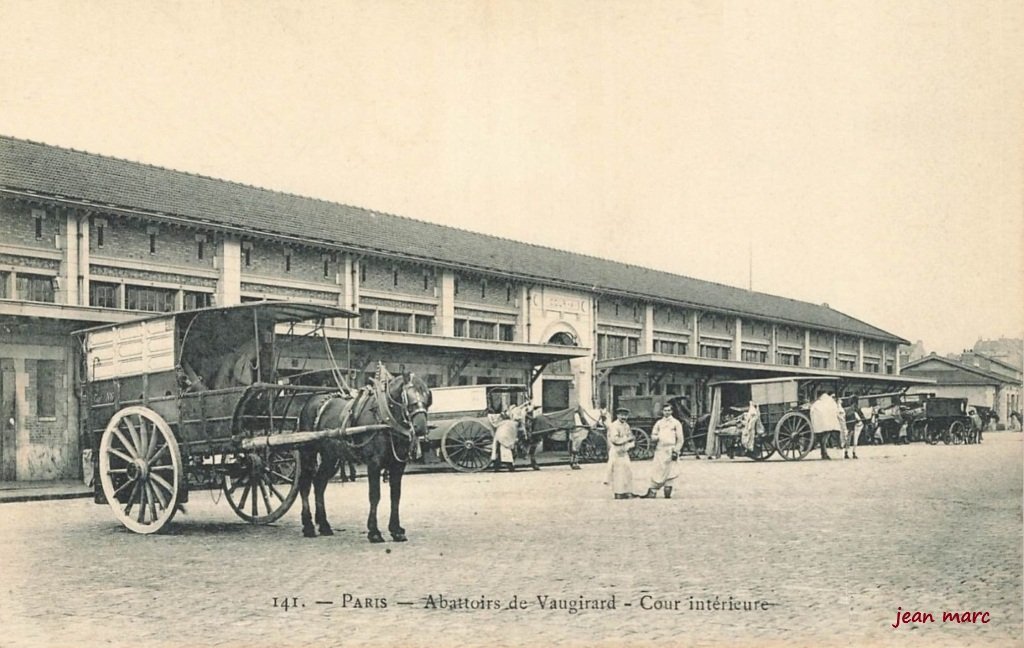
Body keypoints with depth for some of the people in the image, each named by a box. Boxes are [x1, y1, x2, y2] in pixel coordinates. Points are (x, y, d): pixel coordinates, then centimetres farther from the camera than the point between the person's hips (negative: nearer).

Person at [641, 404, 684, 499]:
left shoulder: (676, 423, 4)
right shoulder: (659, 423, 15)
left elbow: (680, 439, 2)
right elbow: (653, 435, 16)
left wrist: (676, 451, -7)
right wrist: (655, 437, -9)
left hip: (670, 451, -3)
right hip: (659, 450, 3)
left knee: (669, 472, -4)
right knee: (656, 471, 0)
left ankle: (668, 493, 0)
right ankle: (652, 492, 0)